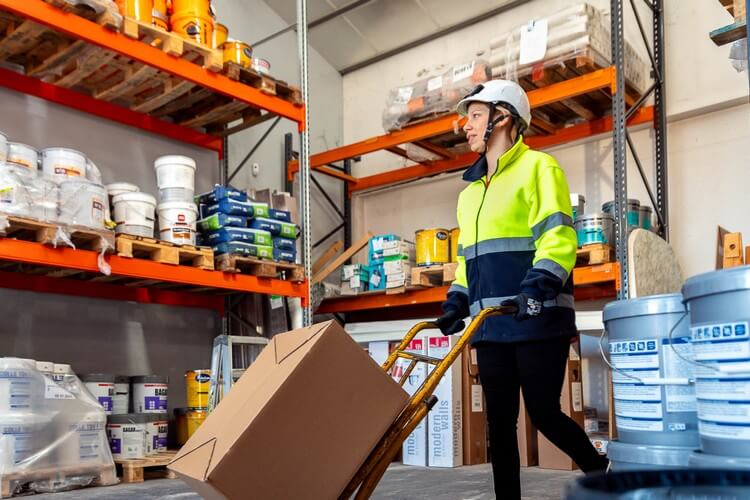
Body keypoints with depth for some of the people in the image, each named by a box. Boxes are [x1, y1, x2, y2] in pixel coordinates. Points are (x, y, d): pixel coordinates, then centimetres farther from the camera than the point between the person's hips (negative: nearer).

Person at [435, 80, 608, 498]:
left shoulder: (538, 167, -2)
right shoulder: (472, 188, 21)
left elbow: (559, 237, -13)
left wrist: (539, 283, -27)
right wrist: (458, 300, 13)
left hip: (537, 319, -7)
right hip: (492, 322, 7)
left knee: (544, 413, -2)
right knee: (499, 419, 7)